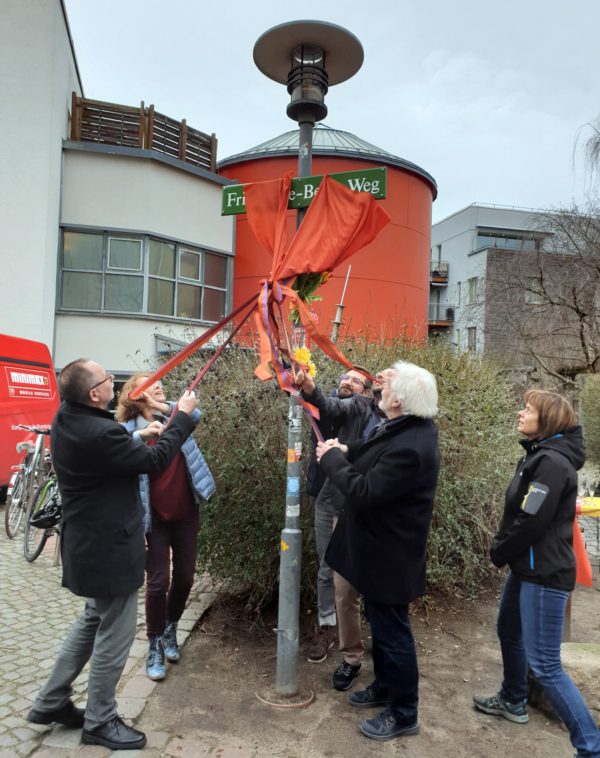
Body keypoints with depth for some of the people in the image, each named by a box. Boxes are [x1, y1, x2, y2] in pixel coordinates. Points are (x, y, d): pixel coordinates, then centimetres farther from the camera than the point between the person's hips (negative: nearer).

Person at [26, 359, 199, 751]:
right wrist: (183, 416, -11)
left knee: (93, 620, 27)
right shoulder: (99, 433, -29)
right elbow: (154, 460, -20)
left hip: (90, 541, 10)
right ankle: (100, 722, 26)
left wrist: (138, 436, 7)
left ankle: (51, 702, 38)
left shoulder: (67, 420, 1)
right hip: (110, 547, -10)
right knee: (114, 634, 8)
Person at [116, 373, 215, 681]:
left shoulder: (173, 417, 1)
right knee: (158, 581, 0)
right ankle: (154, 646, 21)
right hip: (154, 519, -3)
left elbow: (195, 414, -20)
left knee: (184, 577, 13)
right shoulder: (130, 429, -8)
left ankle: (170, 628, 38)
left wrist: (162, 406, -25)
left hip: (185, 514, 4)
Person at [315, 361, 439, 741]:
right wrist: (346, 451, -2)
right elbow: (376, 456, 15)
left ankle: (403, 714, 28)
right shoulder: (407, 426, -1)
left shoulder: (410, 447, -33)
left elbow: (364, 493, -30)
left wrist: (332, 458, -17)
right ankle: (385, 686, 46)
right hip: (380, 548, 10)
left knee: (393, 632, 8)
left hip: (389, 556, -10)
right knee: (381, 625, 26)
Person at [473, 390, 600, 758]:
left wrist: (499, 553, -9)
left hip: (545, 573, -10)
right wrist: (503, 551, 5)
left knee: (544, 664, -4)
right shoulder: (539, 455, 9)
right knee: (509, 631, 25)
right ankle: (513, 701, 44)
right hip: (528, 566, 10)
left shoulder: (553, 463, -23)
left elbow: (532, 522, -24)